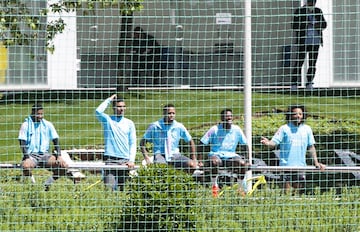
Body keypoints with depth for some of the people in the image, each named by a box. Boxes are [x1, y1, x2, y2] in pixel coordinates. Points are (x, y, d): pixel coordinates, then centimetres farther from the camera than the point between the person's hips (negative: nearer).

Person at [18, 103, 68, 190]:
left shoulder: (48, 125, 9)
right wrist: (27, 158, -21)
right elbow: (22, 143, -6)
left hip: (45, 154, 3)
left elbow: (56, 141, 8)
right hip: (31, 155, -3)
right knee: (25, 166, -38)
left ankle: (47, 184, 2)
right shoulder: (26, 125, 0)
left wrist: (59, 156, -7)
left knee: (63, 165, -22)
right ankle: (33, 182, -4)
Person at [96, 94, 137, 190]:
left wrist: (131, 160, -4)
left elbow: (133, 143, 9)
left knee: (123, 188, 2)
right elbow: (98, 112, -14)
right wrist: (109, 99, -3)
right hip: (110, 159, -2)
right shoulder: (108, 120, 8)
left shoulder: (129, 123, 12)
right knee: (109, 187, -13)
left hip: (125, 160, 2)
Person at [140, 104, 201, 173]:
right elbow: (143, 142, 0)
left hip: (175, 154, 3)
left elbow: (190, 141, 12)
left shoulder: (179, 126, 2)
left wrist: (194, 159, 5)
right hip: (160, 154, -3)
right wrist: (147, 158, -12)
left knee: (191, 165, -23)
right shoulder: (154, 126, -4)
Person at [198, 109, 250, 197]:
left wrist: (247, 161, 3)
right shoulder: (214, 129, -3)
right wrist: (200, 161, -11)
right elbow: (202, 144, -2)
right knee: (214, 161, -38)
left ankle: (240, 187, -7)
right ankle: (214, 185, -18)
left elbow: (245, 145, 12)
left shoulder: (237, 130, 4)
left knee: (242, 163, -28)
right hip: (216, 154, -2)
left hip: (231, 156, 2)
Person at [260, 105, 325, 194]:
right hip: (286, 165, -3)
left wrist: (316, 162, 11)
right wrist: (268, 143, -30)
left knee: (298, 190, 7)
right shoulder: (284, 129, -2)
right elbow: (274, 143, -7)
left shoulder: (307, 129, 8)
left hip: (301, 166, 3)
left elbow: (311, 147, 14)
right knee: (286, 191, -6)